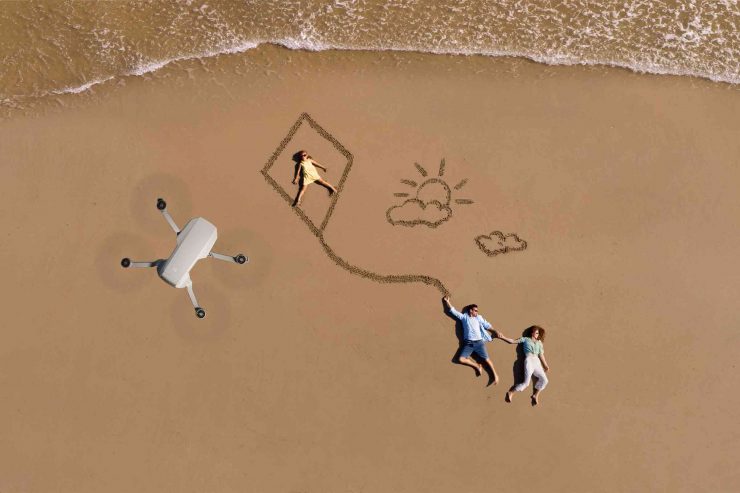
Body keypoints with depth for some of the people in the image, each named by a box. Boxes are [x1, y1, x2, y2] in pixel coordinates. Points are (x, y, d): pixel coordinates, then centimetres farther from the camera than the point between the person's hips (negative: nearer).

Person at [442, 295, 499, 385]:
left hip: (479, 342, 0)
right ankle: (476, 366, -3)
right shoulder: (464, 317, 13)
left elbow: (487, 325, 16)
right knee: (460, 359, -18)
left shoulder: (478, 318, 17)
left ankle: (495, 376, -4)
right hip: (468, 343, 0)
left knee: (486, 359, -8)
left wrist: (495, 331, 7)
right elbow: (453, 311, 13)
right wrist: (447, 302, 11)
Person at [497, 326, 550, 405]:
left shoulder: (539, 343, 26)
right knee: (526, 382, -19)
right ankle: (510, 393, -1)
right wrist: (502, 337, -5)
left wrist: (545, 365, 11)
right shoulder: (525, 339, 15)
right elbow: (512, 341, 8)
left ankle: (535, 396, 5)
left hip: (537, 362, 5)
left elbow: (541, 355, 21)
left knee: (544, 380, -15)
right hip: (529, 360, -5)